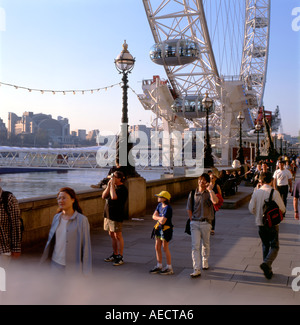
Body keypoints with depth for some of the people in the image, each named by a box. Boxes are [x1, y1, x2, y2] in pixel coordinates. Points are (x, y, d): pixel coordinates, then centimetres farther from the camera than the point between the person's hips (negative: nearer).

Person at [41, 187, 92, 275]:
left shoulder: (82, 220, -11)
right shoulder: (56, 217, 4)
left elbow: (86, 246, -9)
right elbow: (50, 240, 14)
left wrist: (86, 271, -9)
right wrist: (44, 261, 15)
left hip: (73, 267, -5)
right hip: (56, 264, 5)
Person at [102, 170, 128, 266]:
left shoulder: (122, 189, -14)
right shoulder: (112, 186, 12)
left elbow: (114, 197, -29)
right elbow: (103, 196, 7)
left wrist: (112, 185, -19)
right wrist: (109, 185, -3)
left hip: (117, 216, -8)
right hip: (108, 214, 8)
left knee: (118, 236, -2)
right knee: (111, 235, 15)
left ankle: (120, 257, 7)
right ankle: (115, 254, 28)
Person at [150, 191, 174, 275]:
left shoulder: (167, 208, -21)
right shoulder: (159, 205, 5)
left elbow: (163, 221, -26)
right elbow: (154, 216, 2)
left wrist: (158, 218, -6)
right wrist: (161, 218, -14)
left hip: (166, 230, -8)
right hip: (159, 229, 8)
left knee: (165, 248, 1)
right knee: (157, 247, 12)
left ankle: (169, 268, 14)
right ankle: (159, 266, 25)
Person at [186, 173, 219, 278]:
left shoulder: (209, 193, -2)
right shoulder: (192, 194, 5)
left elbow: (215, 201, -26)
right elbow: (189, 209, 12)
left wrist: (210, 190, -24)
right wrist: (192, 220, 6)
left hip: (206, 223, -1)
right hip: (194, 223, 1)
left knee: (205, 245, 14)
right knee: (195, 246, -7)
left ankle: (205, 262, 38)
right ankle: (197, 270, -7)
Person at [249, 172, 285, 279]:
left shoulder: (256, 192, -4)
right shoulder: (274, 192, -14)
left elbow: (251, 208, 1)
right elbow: (282, 209, -11)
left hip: (261, 223, 4)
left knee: (265, 246, 17)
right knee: (274, 246, 5)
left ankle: (268, 270, 21)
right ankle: (267, 263, -18)